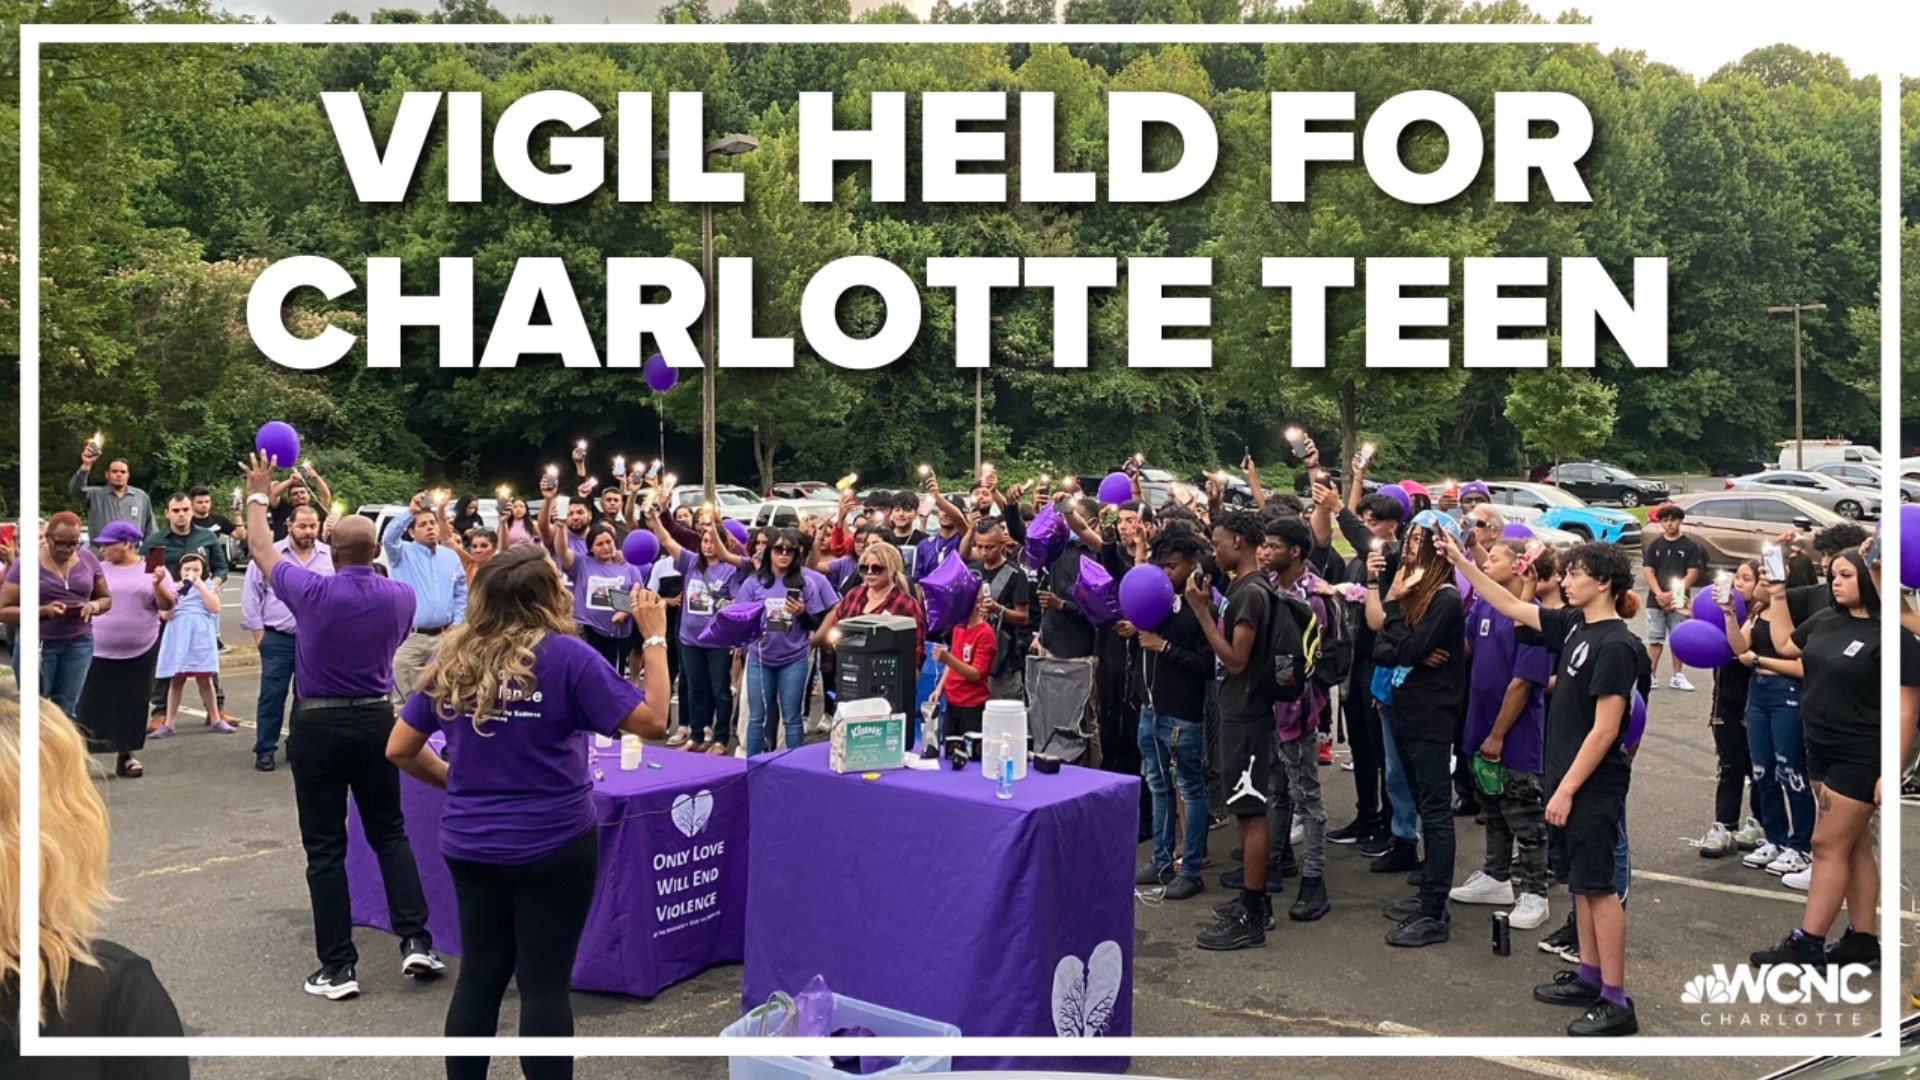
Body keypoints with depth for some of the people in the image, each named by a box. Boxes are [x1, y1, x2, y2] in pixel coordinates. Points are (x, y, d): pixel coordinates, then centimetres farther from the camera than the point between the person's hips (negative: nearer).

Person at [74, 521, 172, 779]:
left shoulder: (151, 569, 2)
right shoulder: (98, 569, 3)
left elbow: (167, 605, -3)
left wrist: (157, 585, -20)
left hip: (140, 652, 0)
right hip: (98, 651, 0)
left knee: (132, 706, 7)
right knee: (90, 705, -2)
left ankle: (125, 755, 17)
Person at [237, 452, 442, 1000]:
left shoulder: (313, 591, -13)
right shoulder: (401, 596, -3)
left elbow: (260, 550, 6)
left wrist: (258, 494, 21)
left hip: (318, 726, -3)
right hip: (376, 722, 3)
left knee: (325, 847, 4)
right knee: (390, 832, 15)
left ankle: (337, 967, 5)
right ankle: (416, 941, 4)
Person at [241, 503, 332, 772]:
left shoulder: (332, 556, 2)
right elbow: (251, 596, 2)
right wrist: (258, 633, -1)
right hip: (277, 639, -2)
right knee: (272, 696, 0)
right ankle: (265, 750, 9)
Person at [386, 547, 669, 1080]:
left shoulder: (452, 659, 1)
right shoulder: (565, 656, -14)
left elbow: (399, 750, 6)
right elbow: (652, 721, -13)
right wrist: (654, 637, -7)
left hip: (471, 845, 5)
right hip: (554, 846, -5)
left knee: (479, 975, 16)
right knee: (545, 983, 3)